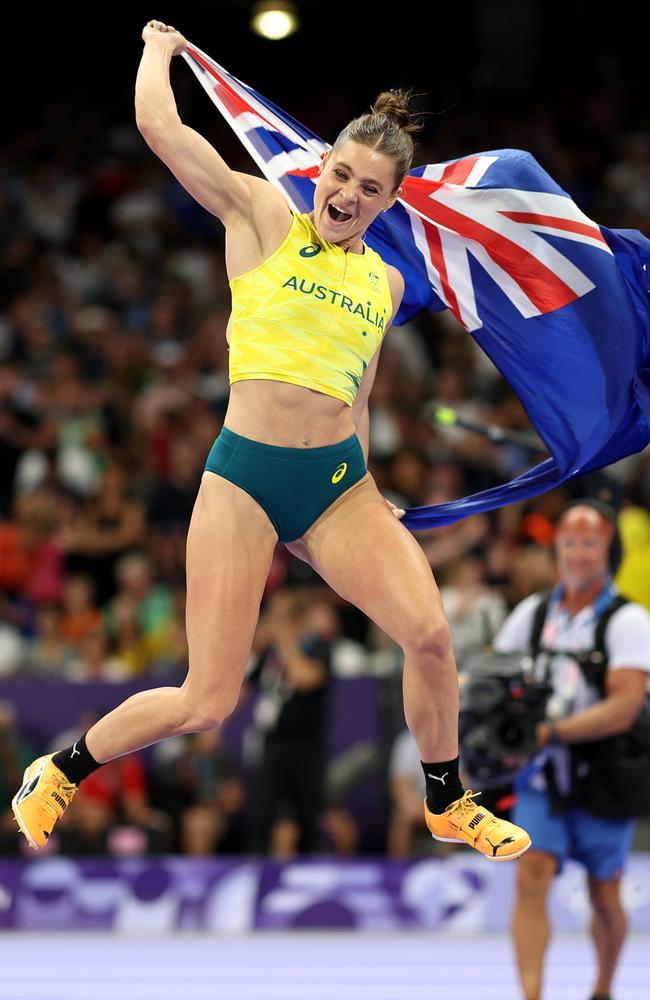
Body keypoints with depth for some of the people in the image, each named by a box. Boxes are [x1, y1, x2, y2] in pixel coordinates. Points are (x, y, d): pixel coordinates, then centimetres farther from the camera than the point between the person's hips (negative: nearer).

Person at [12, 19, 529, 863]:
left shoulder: (386, 284, 13)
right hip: (244, 481, -4)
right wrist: (159, 49, 11)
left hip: (340, 484, 4)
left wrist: (365, 493, 22)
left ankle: (447, 805, 11)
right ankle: (61, 773, 21)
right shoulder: (260, 218, 1)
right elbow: (157, 124, -6)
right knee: (207, 704, -7)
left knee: (431, 634, -15)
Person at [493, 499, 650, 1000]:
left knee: (604, 897, 9)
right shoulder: (532, 613, 5)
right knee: (531, 876, -15)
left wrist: (552, 732, -30)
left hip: (604, 777, -3)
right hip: (542, 774, 3)